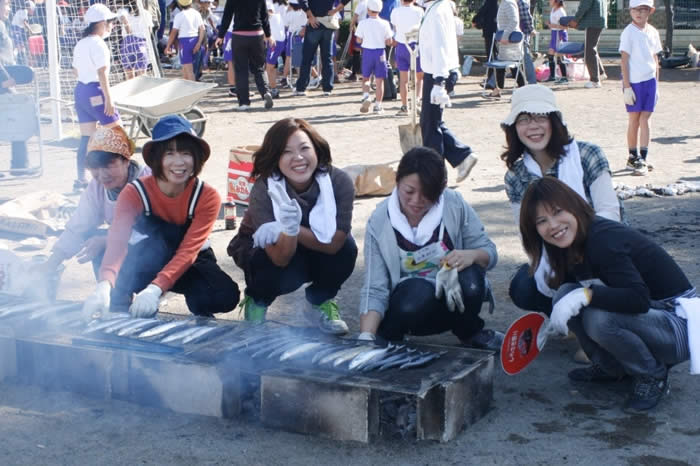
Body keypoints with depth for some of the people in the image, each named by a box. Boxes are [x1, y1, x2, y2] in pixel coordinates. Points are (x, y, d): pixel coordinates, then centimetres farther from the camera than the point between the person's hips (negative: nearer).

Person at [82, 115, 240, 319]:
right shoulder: (135, 193, -19)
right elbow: (117, 242, -33)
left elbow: (189, 251, -30)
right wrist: (104, 286, -54)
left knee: (226, 296, -29)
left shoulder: (207, 197, -21)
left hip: (192, 265, 1)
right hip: (147, 263, 0)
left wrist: (155, 289, -47)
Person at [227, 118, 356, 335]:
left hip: (317, 256, 2)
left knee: (346, 248, -29)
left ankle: (319, 303, 2)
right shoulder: (263, 190, -30)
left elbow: (334, 244, -29)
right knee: (288, 275, -35)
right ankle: (257, 301, 3)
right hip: (261, 251, -2)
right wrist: (289, 229, -54)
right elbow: (281, 259, -33)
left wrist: (288, 230, -38)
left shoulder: (338, 181, -27)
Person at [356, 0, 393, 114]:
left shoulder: (363, 23, -7)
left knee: (365, 78, 16)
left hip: (367, 52, 0)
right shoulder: (385, 24, -4)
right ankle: (377, 105, 6)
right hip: (380, 52, 0)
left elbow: (358, 40, -3)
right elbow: (389, 42, -2)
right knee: (379, 80, 6)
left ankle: (366, 96, -8)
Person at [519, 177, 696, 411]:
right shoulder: (573, 245, 1)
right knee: (566, 293, -8)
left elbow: (639, 299, -35)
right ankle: (613, 368, 9)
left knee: (599, 318, -33)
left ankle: (653, 376, -7)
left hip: (679, 328, -9)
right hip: (645, 314, 9)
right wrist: (554, 322, 5)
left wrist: (586, 295, -39)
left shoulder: (604, 240, -26)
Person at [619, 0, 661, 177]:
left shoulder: (653, 32, 8)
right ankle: (633, 157, 14)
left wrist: (656, 82, 13)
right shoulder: (628, 32, -6)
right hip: (634, 81, -4)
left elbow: (655, 58, 14)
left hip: (650, 80, 4)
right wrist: (626, 86, -13)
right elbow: (624, 59, -9)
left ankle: (642, 158, 3)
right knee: (634, 119, 4)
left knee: (645, 119, 2)